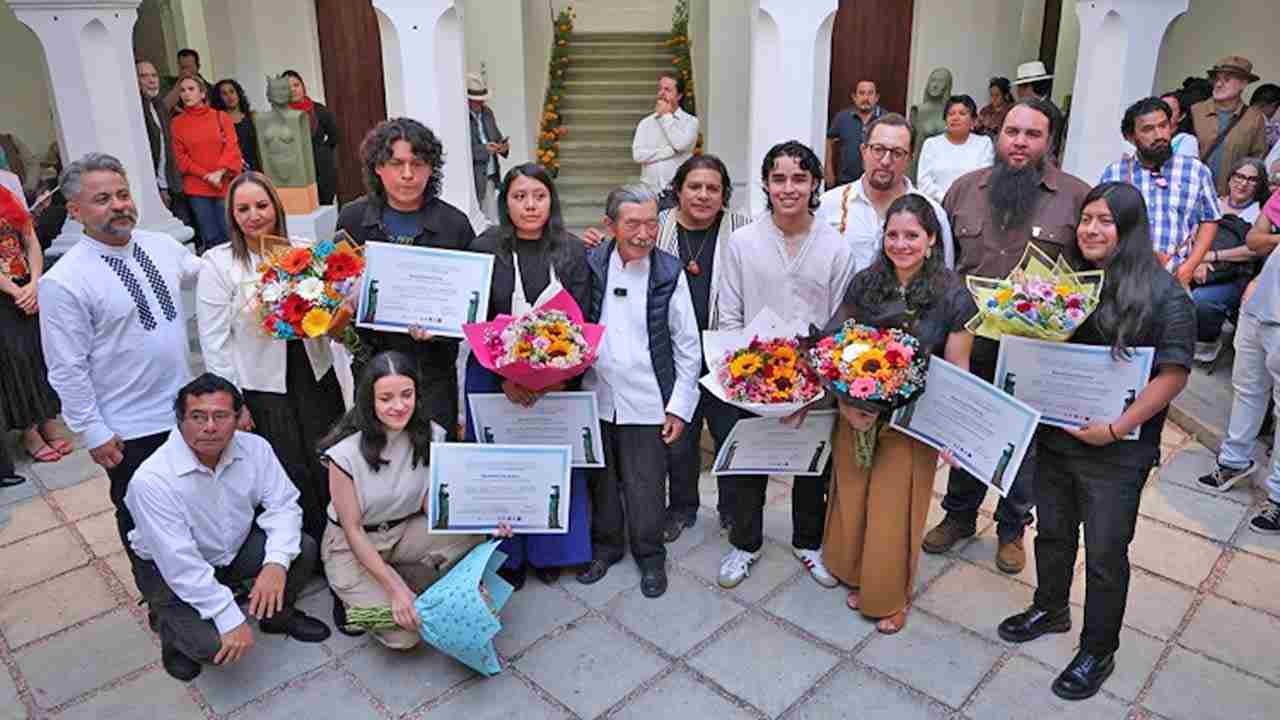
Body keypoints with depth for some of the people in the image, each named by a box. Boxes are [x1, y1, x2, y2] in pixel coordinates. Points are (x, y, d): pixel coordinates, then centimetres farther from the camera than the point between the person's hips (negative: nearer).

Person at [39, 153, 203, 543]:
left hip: (187, 409, 6)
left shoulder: (161, 245, -2)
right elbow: (68, 370, -15)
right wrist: (93, 433, -12)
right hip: (130, 434, -5)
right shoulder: (62, 282, -19)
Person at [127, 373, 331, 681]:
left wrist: (276, 563, -31)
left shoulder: (254, 448, -17)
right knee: (213, 645, -24)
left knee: (303, 549, -17)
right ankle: (170, 623, 12)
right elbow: (180, 563, -30)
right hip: (170, 568, -4)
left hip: (236, 547, 5)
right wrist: (231, 620, -29)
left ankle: (277, 615, 13)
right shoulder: (152, 480, -31)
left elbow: (283, 505, -11)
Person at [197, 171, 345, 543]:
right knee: (293, 481, 6)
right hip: (262, 390, -2)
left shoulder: (304, 250, -1)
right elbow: (214, 341, -6)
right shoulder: (217, 264, -7)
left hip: (316, 377, 3)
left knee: (330, 473, 9)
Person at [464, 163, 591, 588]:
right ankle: (507, 556, 24)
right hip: (495, 377, -1)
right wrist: (506, 377, -19)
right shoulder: (486, 249, -4)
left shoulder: (572, 252, 0)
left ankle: (548, 552, 27)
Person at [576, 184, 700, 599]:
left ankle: (650, 556, 30)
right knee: (601, 480, 17)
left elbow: (687, 346, -1)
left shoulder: (669, 273, -6)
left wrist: (679, 406, -3)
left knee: (645, 487, 8)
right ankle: (606, 544, 38)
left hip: (647, 403, -2)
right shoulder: (590, 265, -2)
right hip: (595, 397, 2)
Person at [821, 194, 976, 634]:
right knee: (851, 502, 14)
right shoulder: (864, 284, -2)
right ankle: (857, 577, 40)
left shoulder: (952, 296, -10)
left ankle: (892, 596, 33)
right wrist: (846, 406, -10)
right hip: (856, 416, 3)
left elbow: (956, 372, -7)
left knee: (894, 511, 8)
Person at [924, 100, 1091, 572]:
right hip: (968, 342, 2)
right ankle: (959, 515, 37)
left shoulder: (1076, 196, -4)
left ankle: (1012, 528, 34)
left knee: (1025, 443, 13)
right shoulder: (965, 189, 4)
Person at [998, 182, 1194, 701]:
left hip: (1116, 453, -5)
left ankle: (1098, 652, 28)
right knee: (1053, 531, 21)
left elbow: (1174, 373, -14)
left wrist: (1117, 427, -19)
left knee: (1105, 553, 8)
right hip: (1054, 436, 5)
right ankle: (1050, 609, 45)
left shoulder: (1163, 294, -11)